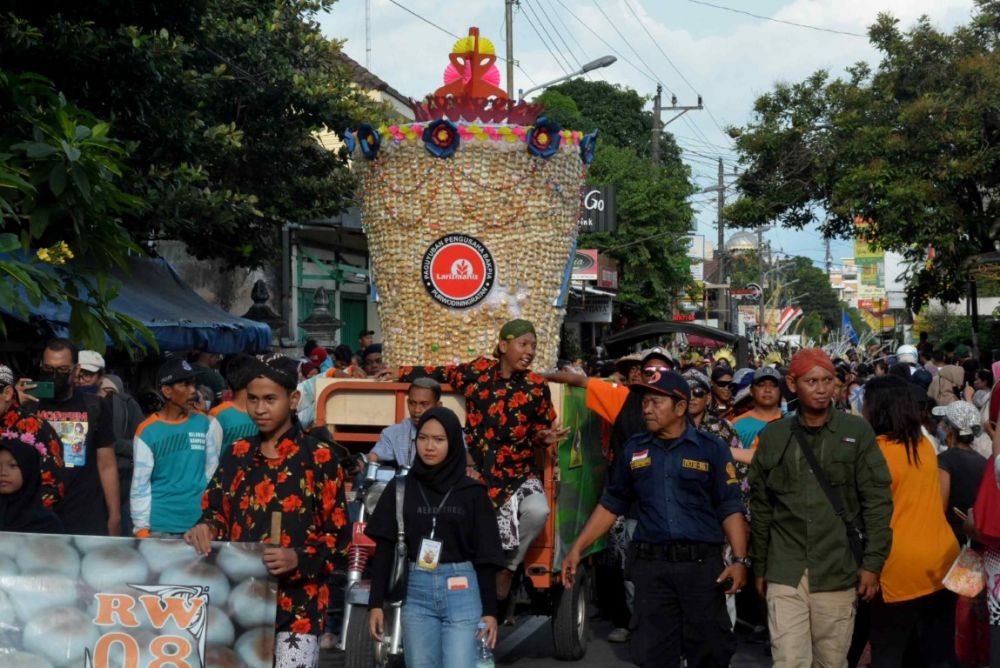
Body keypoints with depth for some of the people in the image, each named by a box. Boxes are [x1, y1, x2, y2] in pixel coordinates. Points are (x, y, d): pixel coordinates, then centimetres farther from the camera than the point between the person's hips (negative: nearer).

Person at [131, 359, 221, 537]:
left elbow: (214, 475, 6)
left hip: (199, 523, 2)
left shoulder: (207, 424, 3)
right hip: (159, 526, -1)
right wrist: (141, 528, -6)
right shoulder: (147, 431, -3)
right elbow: (140, 485, -2)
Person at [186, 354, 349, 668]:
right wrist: (206, 529, -7)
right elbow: (216, 511, 16)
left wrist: (298, 558, -20)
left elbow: (339, 536, -4)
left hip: (297, 604, -4)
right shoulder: (237, 455, 11)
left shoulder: (319, 459, -4)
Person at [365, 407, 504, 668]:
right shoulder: (400, 489, 6)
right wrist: (375, 603, 1)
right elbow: (384, 549, 6)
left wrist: (490, 610, -2)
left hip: (462, 592, -2)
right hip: (416, 593, 2)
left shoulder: (472, 492, 2)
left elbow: (485, 554, 2)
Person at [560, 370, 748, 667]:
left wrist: (739, 560, -12)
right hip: (650, 566, 3)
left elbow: (730, 509, -1)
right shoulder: (634, 449, 9)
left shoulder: (711, 449, 0)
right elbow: (611, 504, 14)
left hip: (702, 564, -2)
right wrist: (577, 548, 8)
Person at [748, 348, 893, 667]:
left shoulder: (857, 432, 1)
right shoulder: (772, 436, 6)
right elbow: (761, 508, 11)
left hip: (838, 572, 0)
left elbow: (877, 502, 0)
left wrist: (872, 563, -5)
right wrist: (759, 568, 12)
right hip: (785, 572, 1)